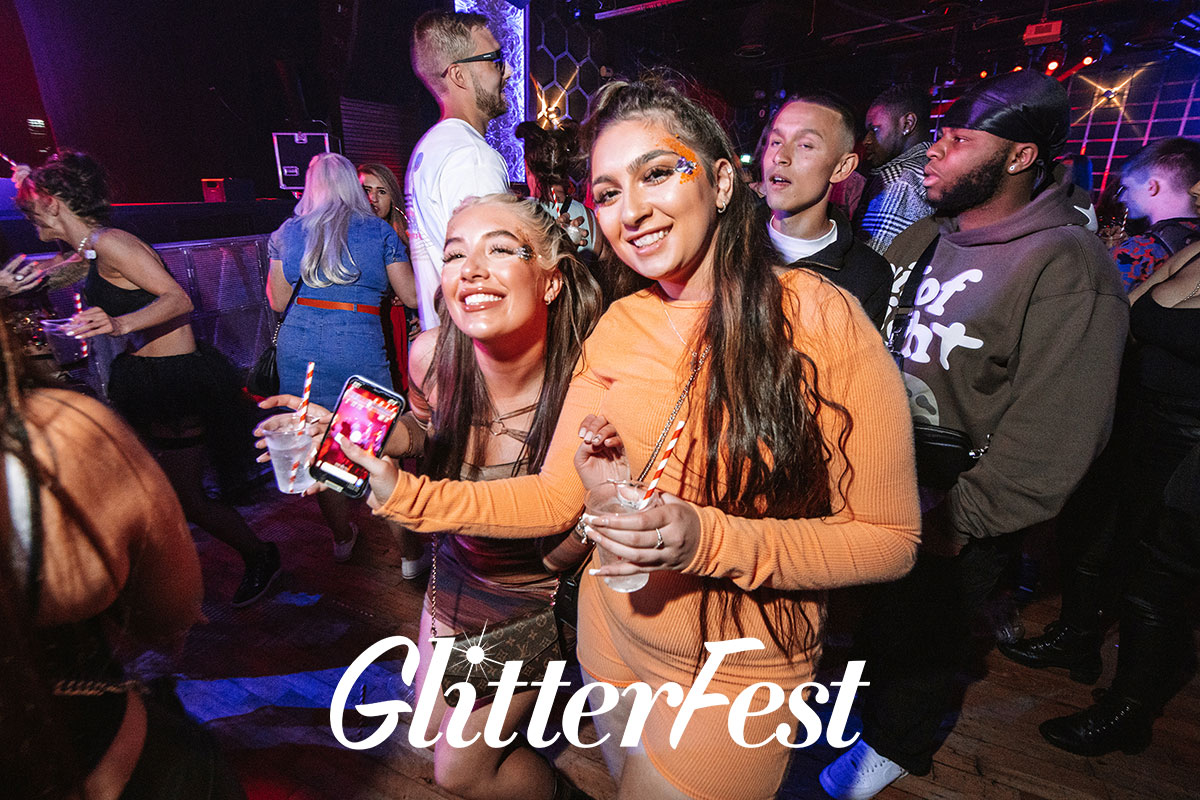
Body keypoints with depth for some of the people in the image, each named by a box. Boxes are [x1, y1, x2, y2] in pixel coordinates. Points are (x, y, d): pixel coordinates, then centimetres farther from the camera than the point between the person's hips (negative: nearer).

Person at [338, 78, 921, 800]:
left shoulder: (822, 318, -19)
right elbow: (556, 496, -5)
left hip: (739, 674, -4)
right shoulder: (617, 326, -5)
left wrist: (710, 539, -29)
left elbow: (890, 540, -16)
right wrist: (403, 492, -15)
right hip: (612, 640, 5)